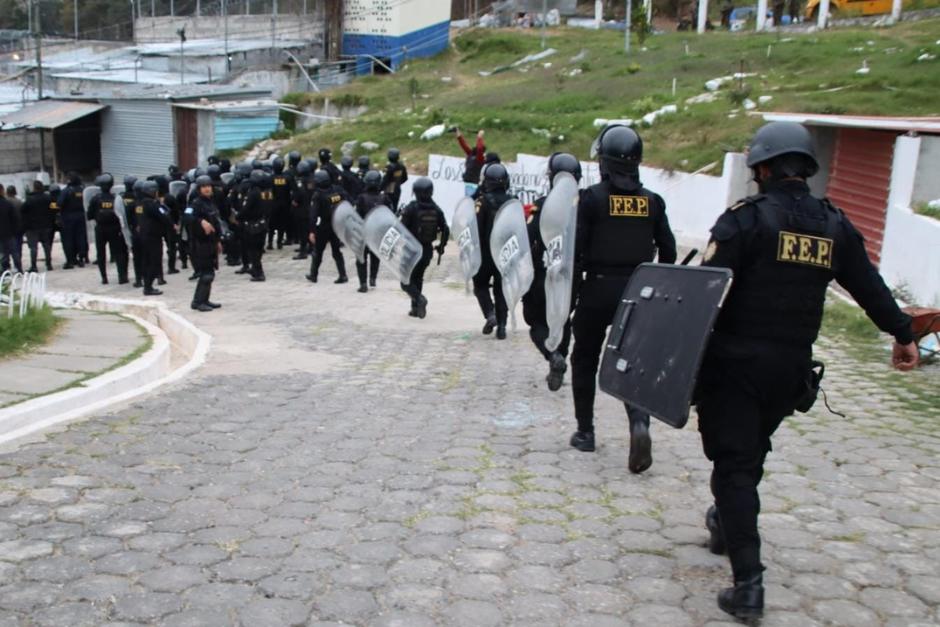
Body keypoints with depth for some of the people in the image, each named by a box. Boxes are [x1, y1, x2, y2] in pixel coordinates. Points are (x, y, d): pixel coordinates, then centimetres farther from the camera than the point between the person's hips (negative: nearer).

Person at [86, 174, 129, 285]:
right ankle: (122, 276, 2)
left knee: (101, 254, 10)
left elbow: (89, 216, -6)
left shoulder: (95, 199, -9)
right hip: (114, 229, 0)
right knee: (118, 252, 8)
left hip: (100, 229, 0)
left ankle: (104, 277, 9)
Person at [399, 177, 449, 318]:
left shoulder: (412, 208, -13)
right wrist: (442, 246, 14)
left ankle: (419, 298, -20)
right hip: (428, 250, 5)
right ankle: (416, 308, 19)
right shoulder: (436, 209, 0)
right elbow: (445, 230, 2)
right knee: (418, 278, 20)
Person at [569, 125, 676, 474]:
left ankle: (585, 432, 20)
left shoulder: (593, 197, -8)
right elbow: (668, 252, 6)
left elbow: (576, 247, -11)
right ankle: (639, 423, -16)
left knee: (585, 360, 14)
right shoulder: (652, 201, 3)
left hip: (598, 289, -3)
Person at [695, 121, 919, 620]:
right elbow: (870, 286, 17)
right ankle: (726, 526, 45)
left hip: (735, 361, -6)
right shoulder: (834, 225, 6)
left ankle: (748, 581, -7)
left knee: (734, 464, -2)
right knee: (751, 453, 24)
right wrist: (903, 334, 31)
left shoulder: (746, 218, -11)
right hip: (792, 368, 6)